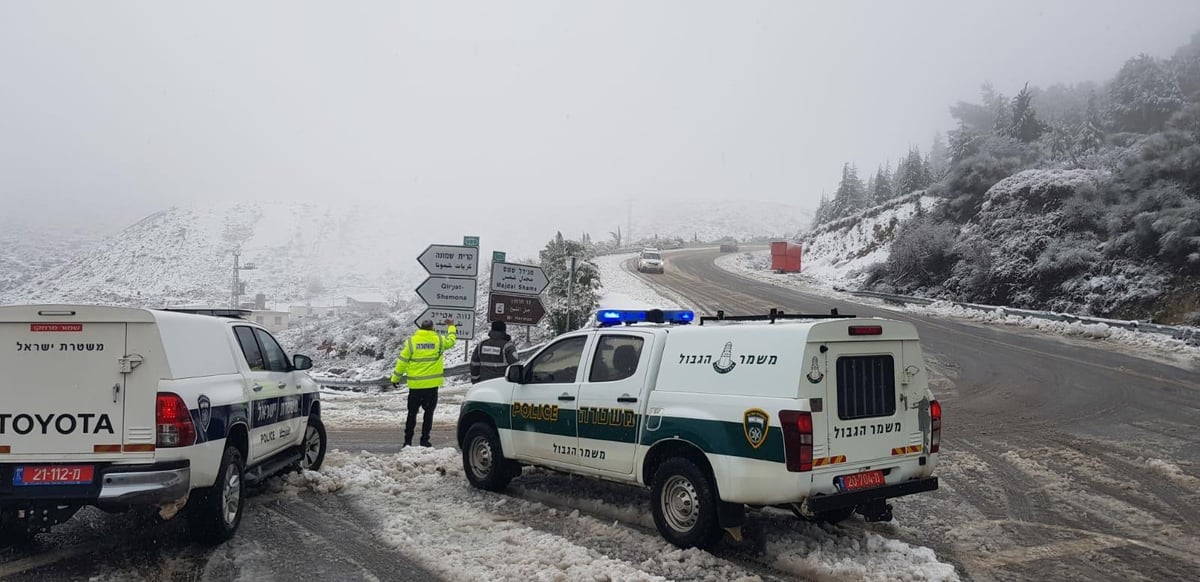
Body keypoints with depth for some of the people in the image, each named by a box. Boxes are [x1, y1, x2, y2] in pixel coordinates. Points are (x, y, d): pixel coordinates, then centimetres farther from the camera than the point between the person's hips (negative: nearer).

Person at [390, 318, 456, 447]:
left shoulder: (411, 341, -2)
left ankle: (408, 440, 10)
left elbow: (402, 361, 0)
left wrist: (395, 377, 10)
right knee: (429, 412, 7)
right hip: (432, 384, 0)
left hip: (415, 384, 1)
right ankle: (424, 440, 5)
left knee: (412, 413, 9)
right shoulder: (439, 340, -2)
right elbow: (451, 340, 20)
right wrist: (451, 327, 37)